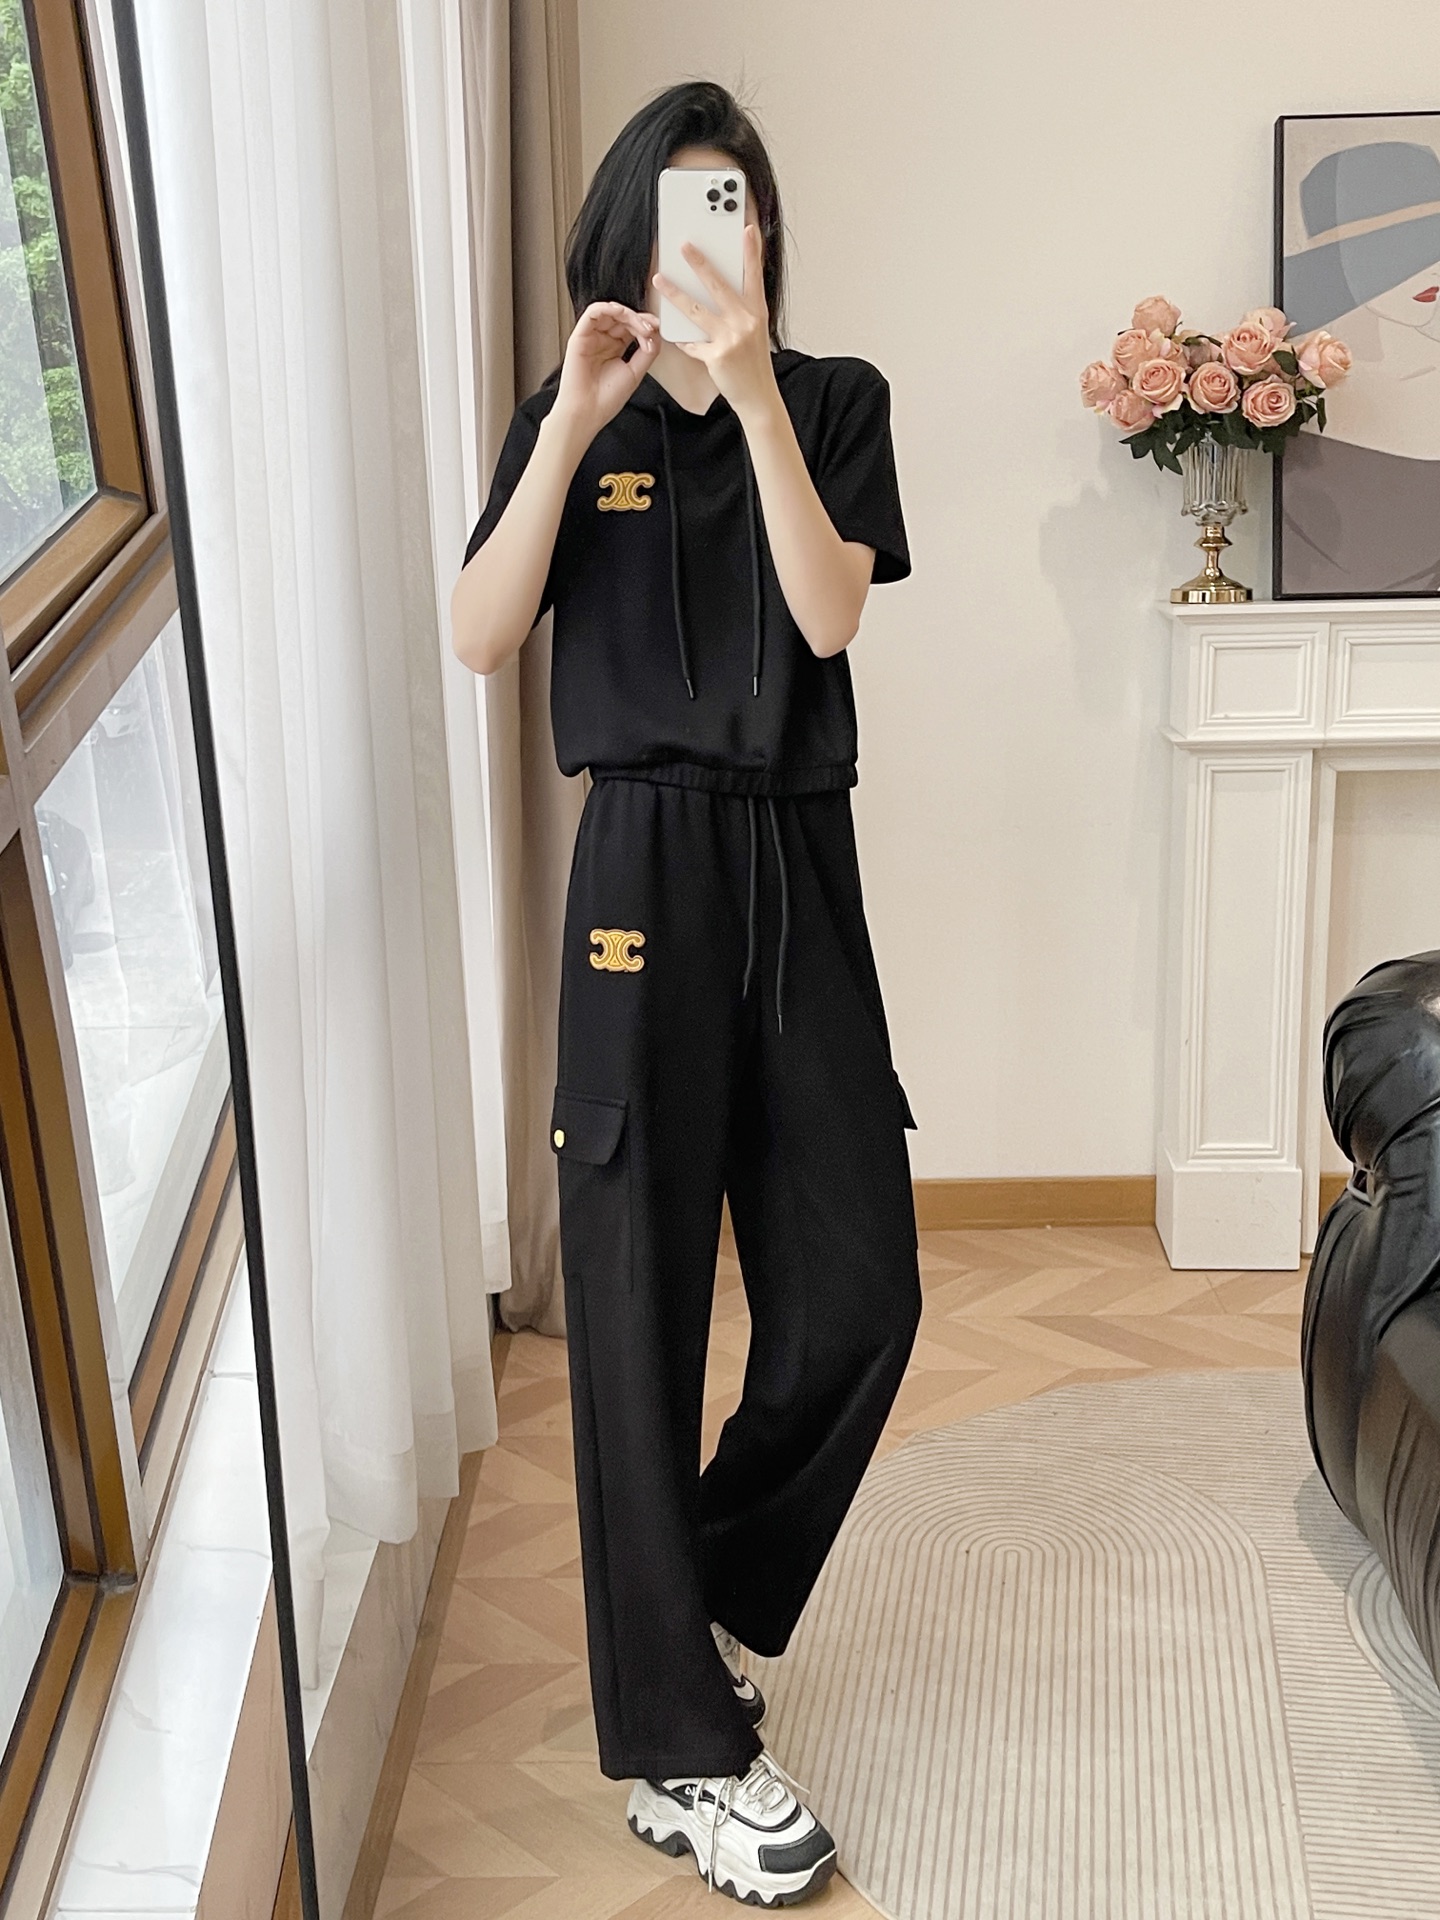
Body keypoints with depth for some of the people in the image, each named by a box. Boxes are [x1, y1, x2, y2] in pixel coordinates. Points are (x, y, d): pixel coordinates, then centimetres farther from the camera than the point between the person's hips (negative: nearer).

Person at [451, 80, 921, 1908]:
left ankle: (704, 1594, 30)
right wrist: (573, 420, -13)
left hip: (801, 866, 2)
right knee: (639, 1300, -1)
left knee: (859, 1291, 2)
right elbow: (479, 639, -7)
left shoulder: (833, 400, 8)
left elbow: (828, 614, -8)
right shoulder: (572, 419, 7)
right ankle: (678, 1747, 11)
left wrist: (755, 395, -15)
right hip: (650, 868, -2)